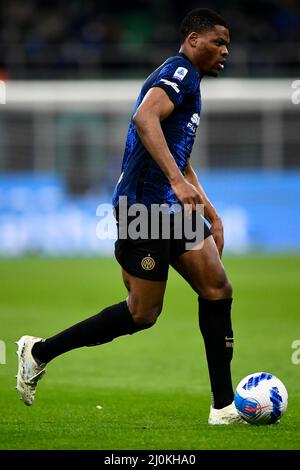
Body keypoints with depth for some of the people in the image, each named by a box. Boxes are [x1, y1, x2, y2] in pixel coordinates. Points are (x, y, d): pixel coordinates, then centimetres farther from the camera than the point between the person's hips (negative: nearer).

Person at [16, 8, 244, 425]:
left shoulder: (189, 82, 23)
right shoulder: (180, 71, -8)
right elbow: (145, 117, -28)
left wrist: (212, 216, 30)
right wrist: (177, 180, -35)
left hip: (171, 206, 10)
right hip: (144, 206, -10)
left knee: (218, 289, 0)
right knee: (143, 313, -4)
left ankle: (224, 406, 1)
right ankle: (40, 351, 9)